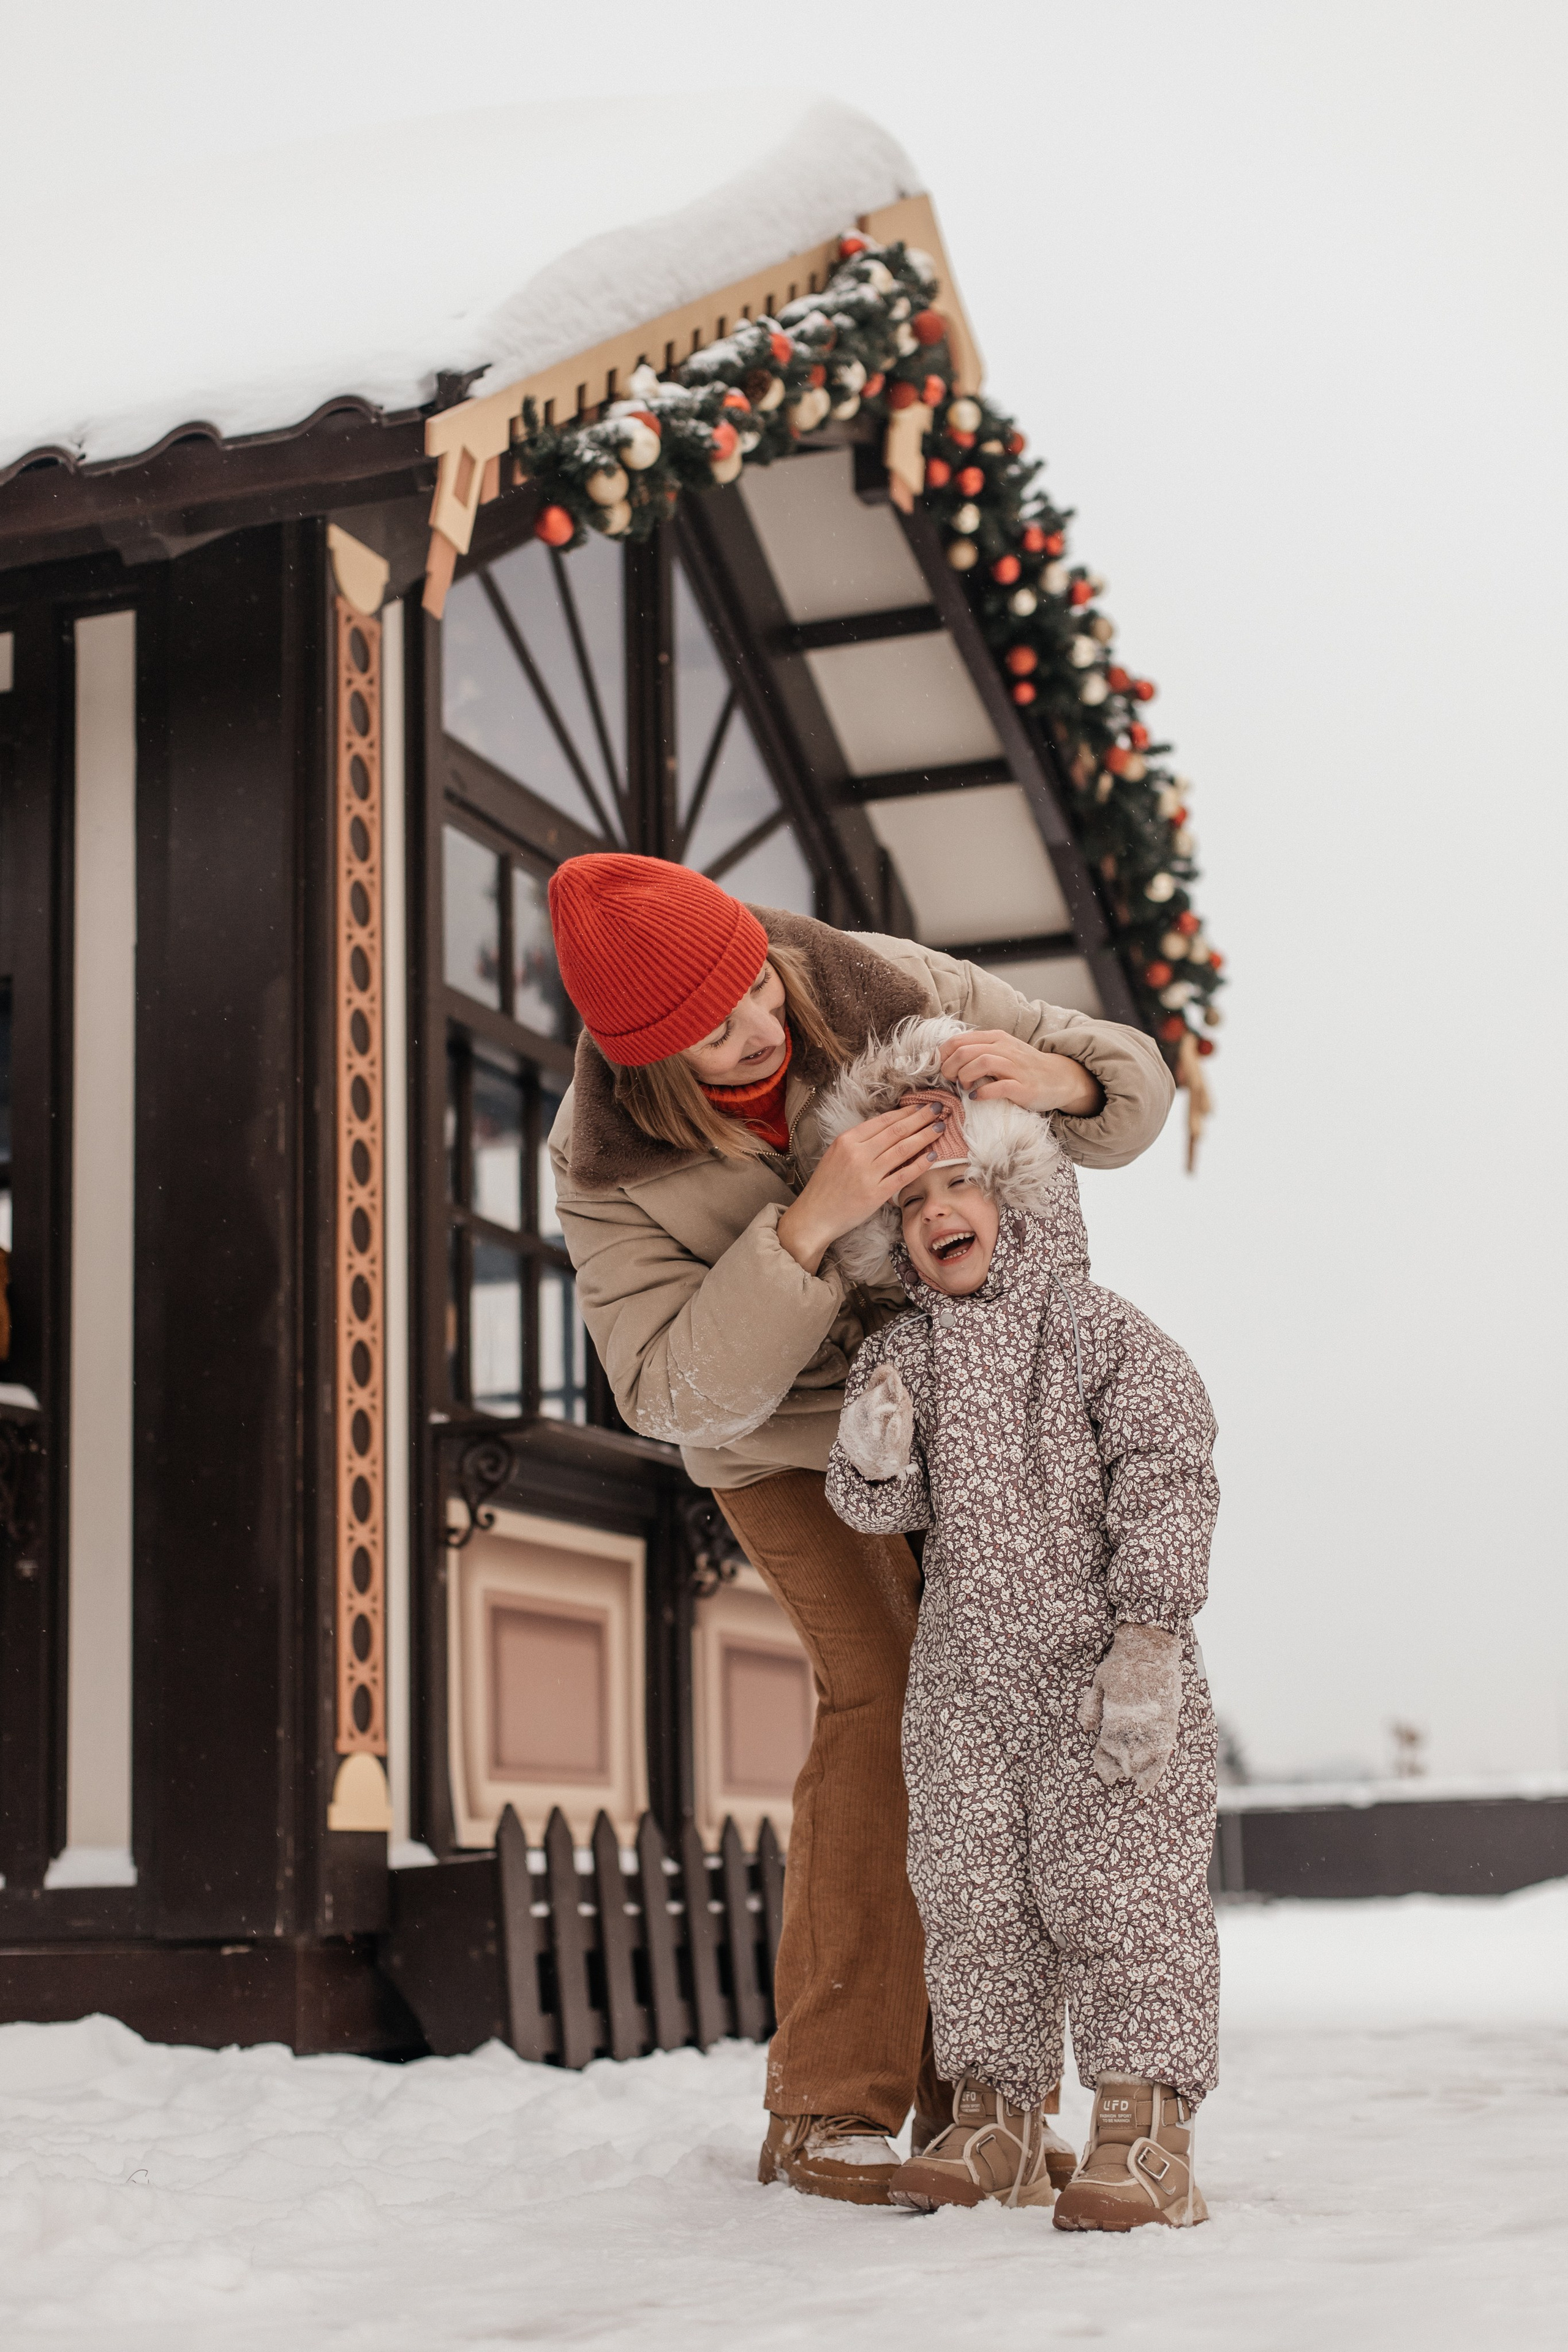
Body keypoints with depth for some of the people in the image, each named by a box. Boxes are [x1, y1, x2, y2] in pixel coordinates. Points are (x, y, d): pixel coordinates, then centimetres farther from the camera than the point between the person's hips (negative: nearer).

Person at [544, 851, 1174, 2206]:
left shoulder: (889, 991, -27)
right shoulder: (608, 1163, -28)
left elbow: (1132, 1089, -19)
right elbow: (679, 1392, -35)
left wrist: (1051, 1078, -44)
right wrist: (811, 1221, -48)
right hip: (790, 1432, -2)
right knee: (886, 1695, -20)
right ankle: (831, 2113, -15)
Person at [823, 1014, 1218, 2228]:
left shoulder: (1097, 1329, -5)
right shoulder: (896, 1357, 8)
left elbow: (1167, 1480, -9)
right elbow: (882, 1511, 7)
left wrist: (1148, 1636, -15)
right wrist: (875, 1459, -17)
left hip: (1102, 1661, -4)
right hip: (966, 1676, 5)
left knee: (1120, 1887, -4)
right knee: (972, 1893, 8)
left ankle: (1145, 2128, 1)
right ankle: (999, 2112, 20)